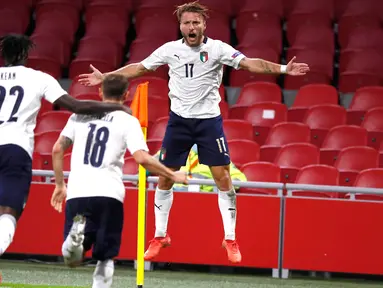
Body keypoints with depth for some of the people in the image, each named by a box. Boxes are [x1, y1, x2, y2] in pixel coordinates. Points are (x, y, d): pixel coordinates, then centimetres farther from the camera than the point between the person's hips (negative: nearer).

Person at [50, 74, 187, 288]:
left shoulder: (81, 115, 14)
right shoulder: (128, 121, 3)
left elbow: (57, 150, 13)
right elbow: (142, 158, -8)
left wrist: (60, 185, 23)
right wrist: (173, 175, 4)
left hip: (77, 192, 2)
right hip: (108, 194, -2)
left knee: (72, 260, 7)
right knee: (105, 258, 12)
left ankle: (76, 233, -26)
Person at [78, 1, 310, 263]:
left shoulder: (217, 49, -7)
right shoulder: (170, 50, 0)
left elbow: (249, 63, -16)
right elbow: (139, 68, 11)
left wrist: (282, 69, -29)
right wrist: (105, 77, 10)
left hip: (209, 120, -2)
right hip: (179, 120, 2)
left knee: (223, 178, -6)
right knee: (165, 178, 4)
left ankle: (230, 239, 4)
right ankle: (160, 236, 19)